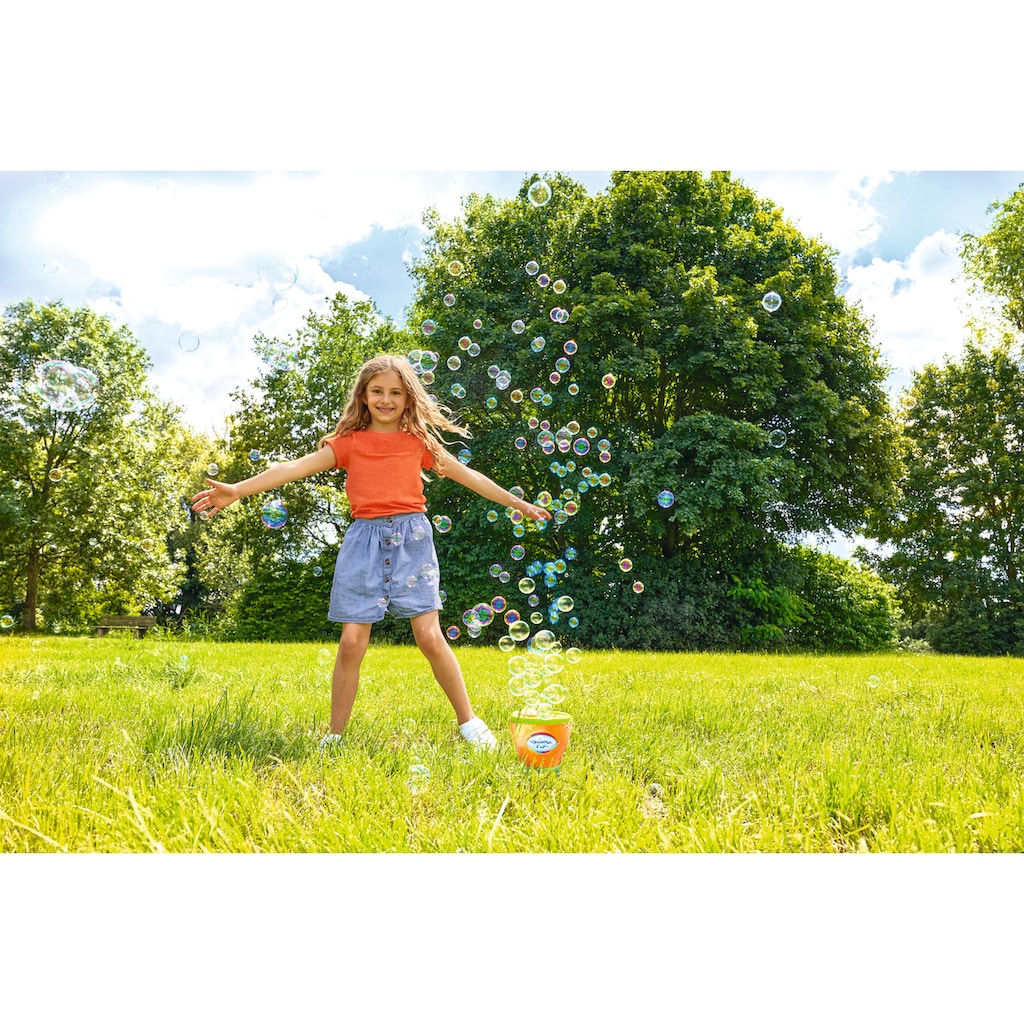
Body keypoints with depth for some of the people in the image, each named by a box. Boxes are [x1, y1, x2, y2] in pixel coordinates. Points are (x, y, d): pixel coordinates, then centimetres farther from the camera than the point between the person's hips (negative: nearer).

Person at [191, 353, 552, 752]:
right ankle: (334, 736, 8)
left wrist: (516, 502, 17)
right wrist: (237, 489, -12)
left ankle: (468, 721, 8)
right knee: (351, 641, -4)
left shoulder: (419, 441, 11)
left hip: (412, 538, 0)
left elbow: (467, 475, 16)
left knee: (429, 636, -7)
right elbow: (297, 466, -2)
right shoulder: (350, 442, 7)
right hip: (365, 539, 0)